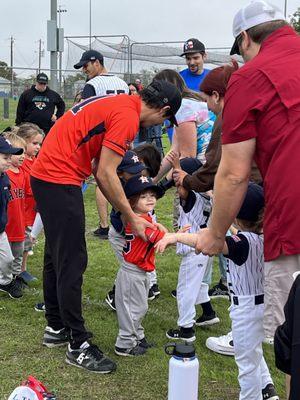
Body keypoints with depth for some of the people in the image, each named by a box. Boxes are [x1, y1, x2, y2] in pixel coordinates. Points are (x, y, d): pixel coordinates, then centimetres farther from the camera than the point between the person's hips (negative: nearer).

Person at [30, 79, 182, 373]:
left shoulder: (118, 104, 15)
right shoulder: (128, 117, -15)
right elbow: (105, 175, -18)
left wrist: (124, 210, 12)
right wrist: (131, 218, -8)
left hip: (44, 175, 11)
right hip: (60, 180, -11)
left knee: (56, 256, 18)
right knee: (72, 262, -5)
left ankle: (56, 328, 31)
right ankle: (77, 345, 3)